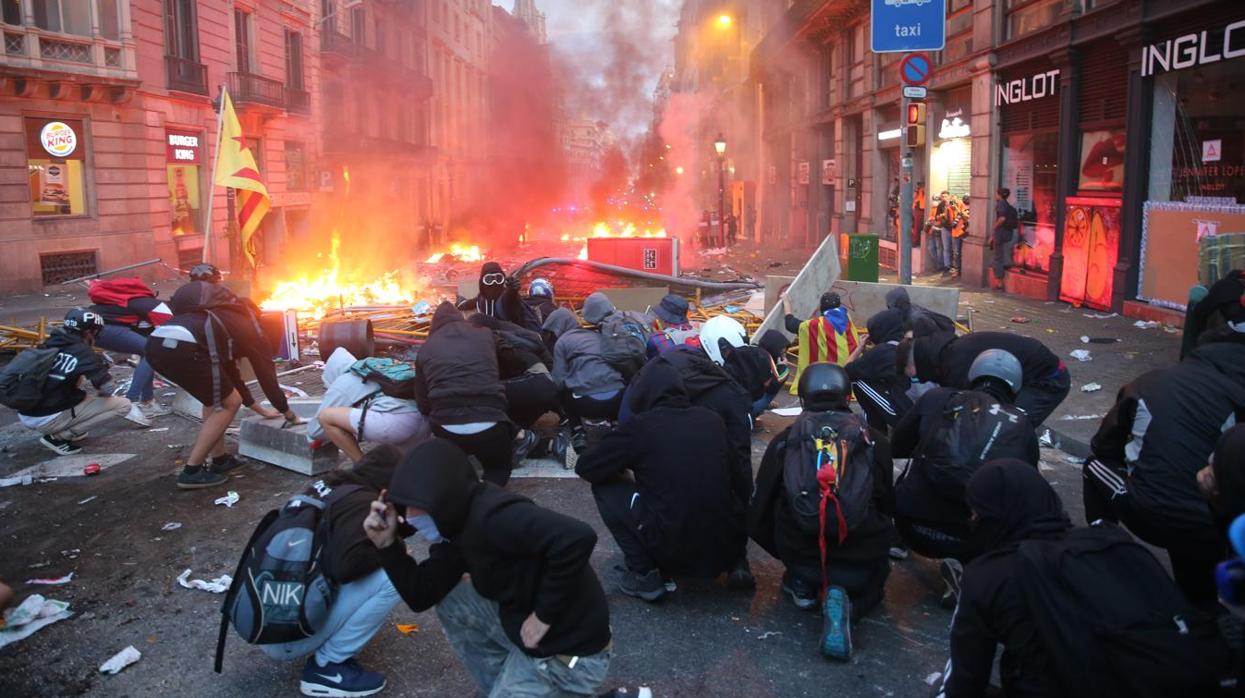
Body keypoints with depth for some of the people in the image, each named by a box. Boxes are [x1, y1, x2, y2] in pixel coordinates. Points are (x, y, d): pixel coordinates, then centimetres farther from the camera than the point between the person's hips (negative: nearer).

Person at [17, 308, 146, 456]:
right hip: (47, 420, -8)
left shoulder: (49, 344, 9)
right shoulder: (84, 352, -11)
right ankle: (58, 437, -4)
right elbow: (107, 390, -7)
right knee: (123, 405, -5)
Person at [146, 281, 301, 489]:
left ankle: (220, 459, 29)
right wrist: (290, 415, 36)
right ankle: (192, 471, 7)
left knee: (216, 397, 27)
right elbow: (267, 378, 21)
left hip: (156, 343, 9)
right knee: (228, 404, 9)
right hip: (183, 347, -9)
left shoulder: (233, 323, 39)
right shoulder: (254, 332, 19)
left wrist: (260, 409, 56)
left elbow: (230, 372, 48)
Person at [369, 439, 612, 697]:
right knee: (448, 601, 14)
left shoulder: (490, 517, -26)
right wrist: (388, 543, -4)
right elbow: (422, 595, 9)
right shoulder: (458, 526, 4)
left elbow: (577, 538, -39)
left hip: (568, 653, -9)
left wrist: (544, 614, -27)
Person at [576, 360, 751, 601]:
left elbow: (585, 467, 7)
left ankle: (645, 575, 7)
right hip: (727, 544, 4)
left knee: (604, 487, 12)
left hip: (671, 547, -4)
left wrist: (627, 475, 22)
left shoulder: (641, 425, -4)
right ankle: (737, 563, 17)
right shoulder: (713, 420, 6)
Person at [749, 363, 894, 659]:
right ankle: (847, 602, -2)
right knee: (875, 574, 31)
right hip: (861, 560, -2)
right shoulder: (875, 441, 2)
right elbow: (888, 506, 12)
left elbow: (759, 518, 6)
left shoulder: (784, 441, 1)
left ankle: (802, 583, 10)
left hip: (799, 553, 2)